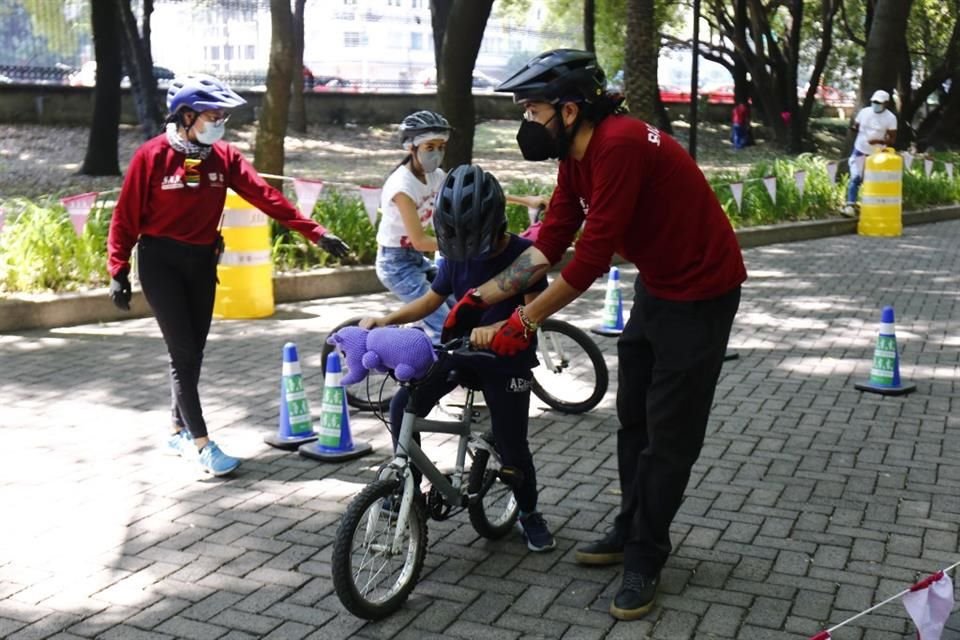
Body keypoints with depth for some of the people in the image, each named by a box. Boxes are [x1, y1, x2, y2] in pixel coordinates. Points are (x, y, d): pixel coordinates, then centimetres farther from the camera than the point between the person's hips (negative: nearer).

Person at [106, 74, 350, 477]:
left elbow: (267, 197, -7)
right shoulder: (152, 156, -11)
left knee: (193, 353, 11)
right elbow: (126, 216, -8)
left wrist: (315, 233, -15)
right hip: (160, 262, -5)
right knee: (183, 353, -6)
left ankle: (180, 431, 26)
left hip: (202, 262, 5)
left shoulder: (224, 157, 0)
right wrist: (118, 271, -12)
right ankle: (201, 443, -2)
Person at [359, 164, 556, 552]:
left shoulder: (522, 253, -15)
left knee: (511, 444, -2)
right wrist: (385, 320, -9)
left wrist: (493, 329, -44)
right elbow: (431, 300, 6)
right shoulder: (457, 256, -1)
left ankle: (530, 514, 26)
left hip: (507, 360, -4)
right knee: (403, 405, -13)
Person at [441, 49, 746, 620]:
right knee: (633, 419, 16)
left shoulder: (619, 145, -28)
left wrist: (526, 322, -22)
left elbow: (593, 256, -29)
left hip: (701, 292, -9)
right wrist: (482, 297, -4)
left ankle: (644, 562, 14)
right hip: (656, 285, 9)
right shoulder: (576, 156, 1)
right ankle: (632, 532, 32)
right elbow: (551, 243, 1)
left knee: (669, 436, 0)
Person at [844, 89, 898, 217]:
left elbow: (892, 139, -10)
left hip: (877, 154, -1)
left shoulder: (890, 118, -10)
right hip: (860, 150, 2)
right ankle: (850, 205, -6)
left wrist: (879, 141, -28)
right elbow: (856, 127, 11)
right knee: (855, 178, -6)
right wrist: (853, 128, -15)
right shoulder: (864, 112, -2)